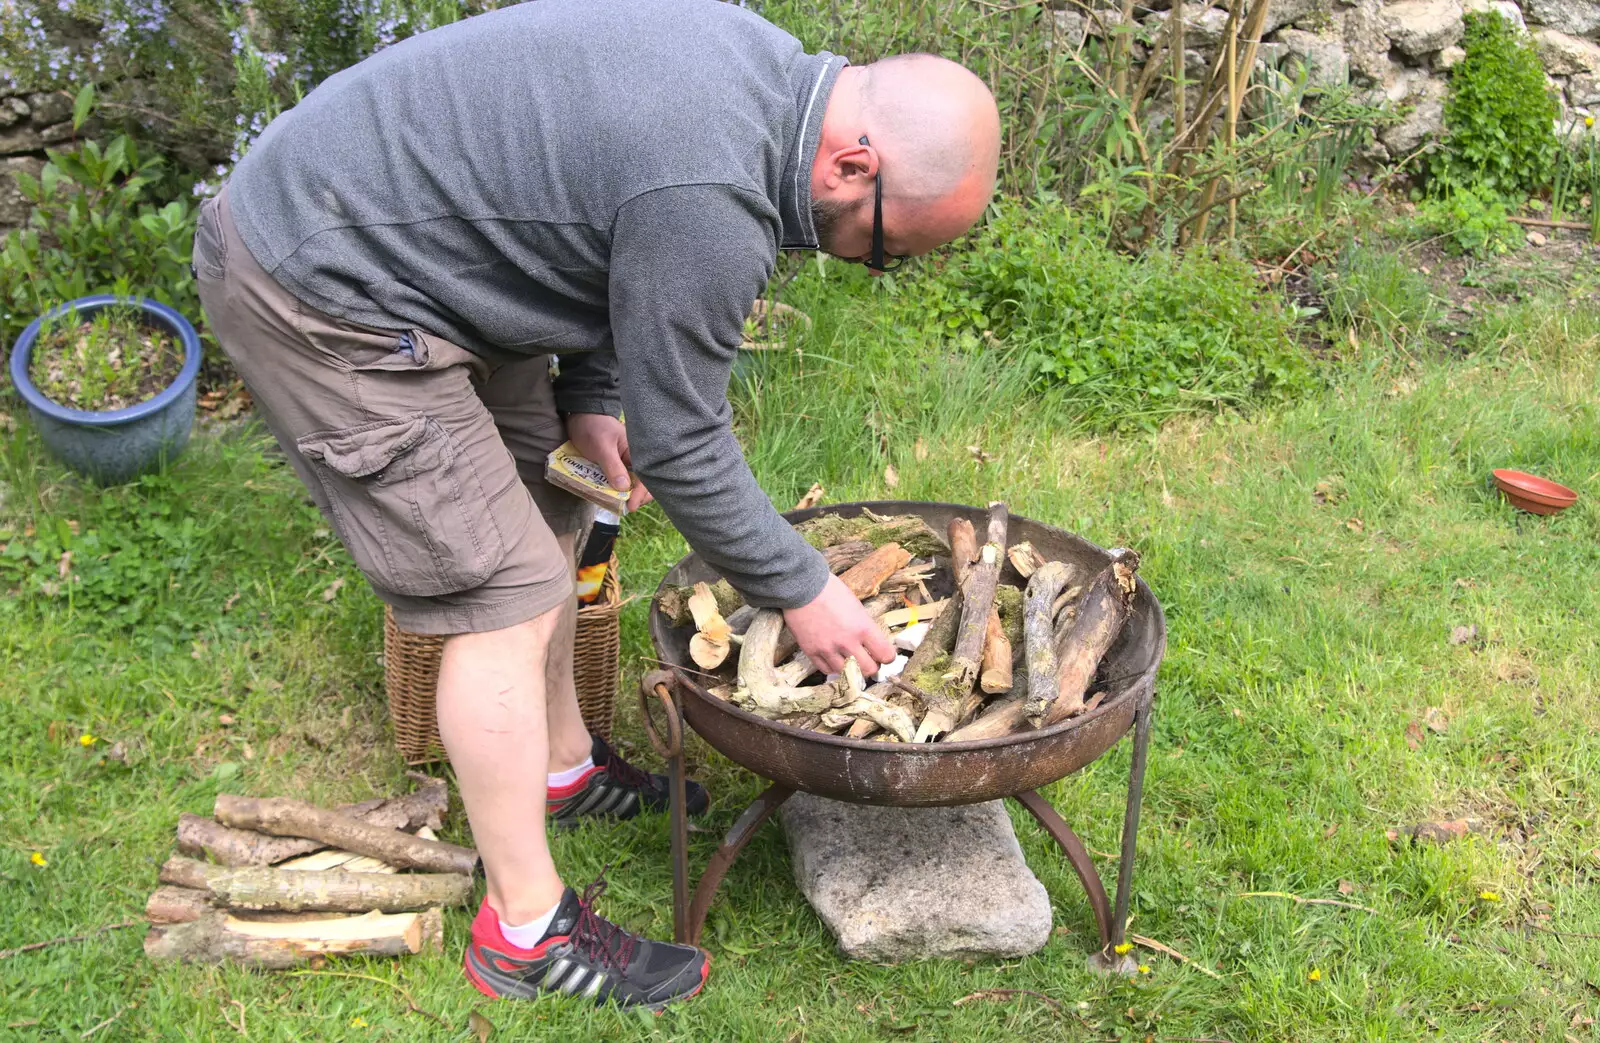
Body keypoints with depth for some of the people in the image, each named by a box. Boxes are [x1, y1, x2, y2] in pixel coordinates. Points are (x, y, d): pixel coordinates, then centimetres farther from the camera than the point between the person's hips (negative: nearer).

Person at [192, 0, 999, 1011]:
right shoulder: (710, 204, -30)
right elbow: (680, 446, -18)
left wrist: (590, 393, 7)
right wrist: (800, 589, -6)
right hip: (323, 300, -10)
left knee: (545, 513, 18)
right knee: (507, 595, -7)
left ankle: (564, 769, 38)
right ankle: (526, 931, 7)